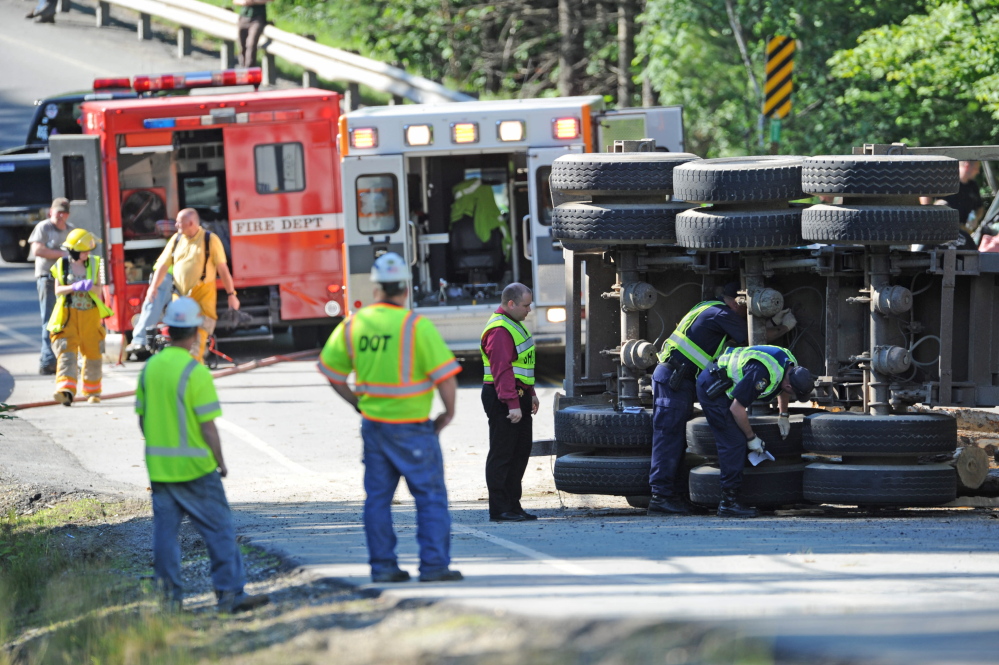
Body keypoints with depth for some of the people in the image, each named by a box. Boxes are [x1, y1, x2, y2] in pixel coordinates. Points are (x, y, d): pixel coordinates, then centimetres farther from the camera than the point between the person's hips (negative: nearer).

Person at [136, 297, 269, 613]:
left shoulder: (150, 368, 3)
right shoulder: (196, 373, -16)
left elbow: (142, 418, 10)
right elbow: (208, 426, -15)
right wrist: (221, 462, -3)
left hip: (159, 466, 6)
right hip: (195, 468, -6)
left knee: (165, 529, 9)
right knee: (218, 529, 1)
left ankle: (169, 594, 10)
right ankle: (230, 593, 1)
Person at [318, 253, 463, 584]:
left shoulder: (353, 324, 1)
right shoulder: (416, 325, -15)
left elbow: (331, 370, 12)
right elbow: (445, 373, -16)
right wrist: (449, 411, 0)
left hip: (373, 424, 5)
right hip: (411, 428, -5)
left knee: (377, 497, 12)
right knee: (430, 496, 3)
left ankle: (382, 565, 13)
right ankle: (434, 565, 0)